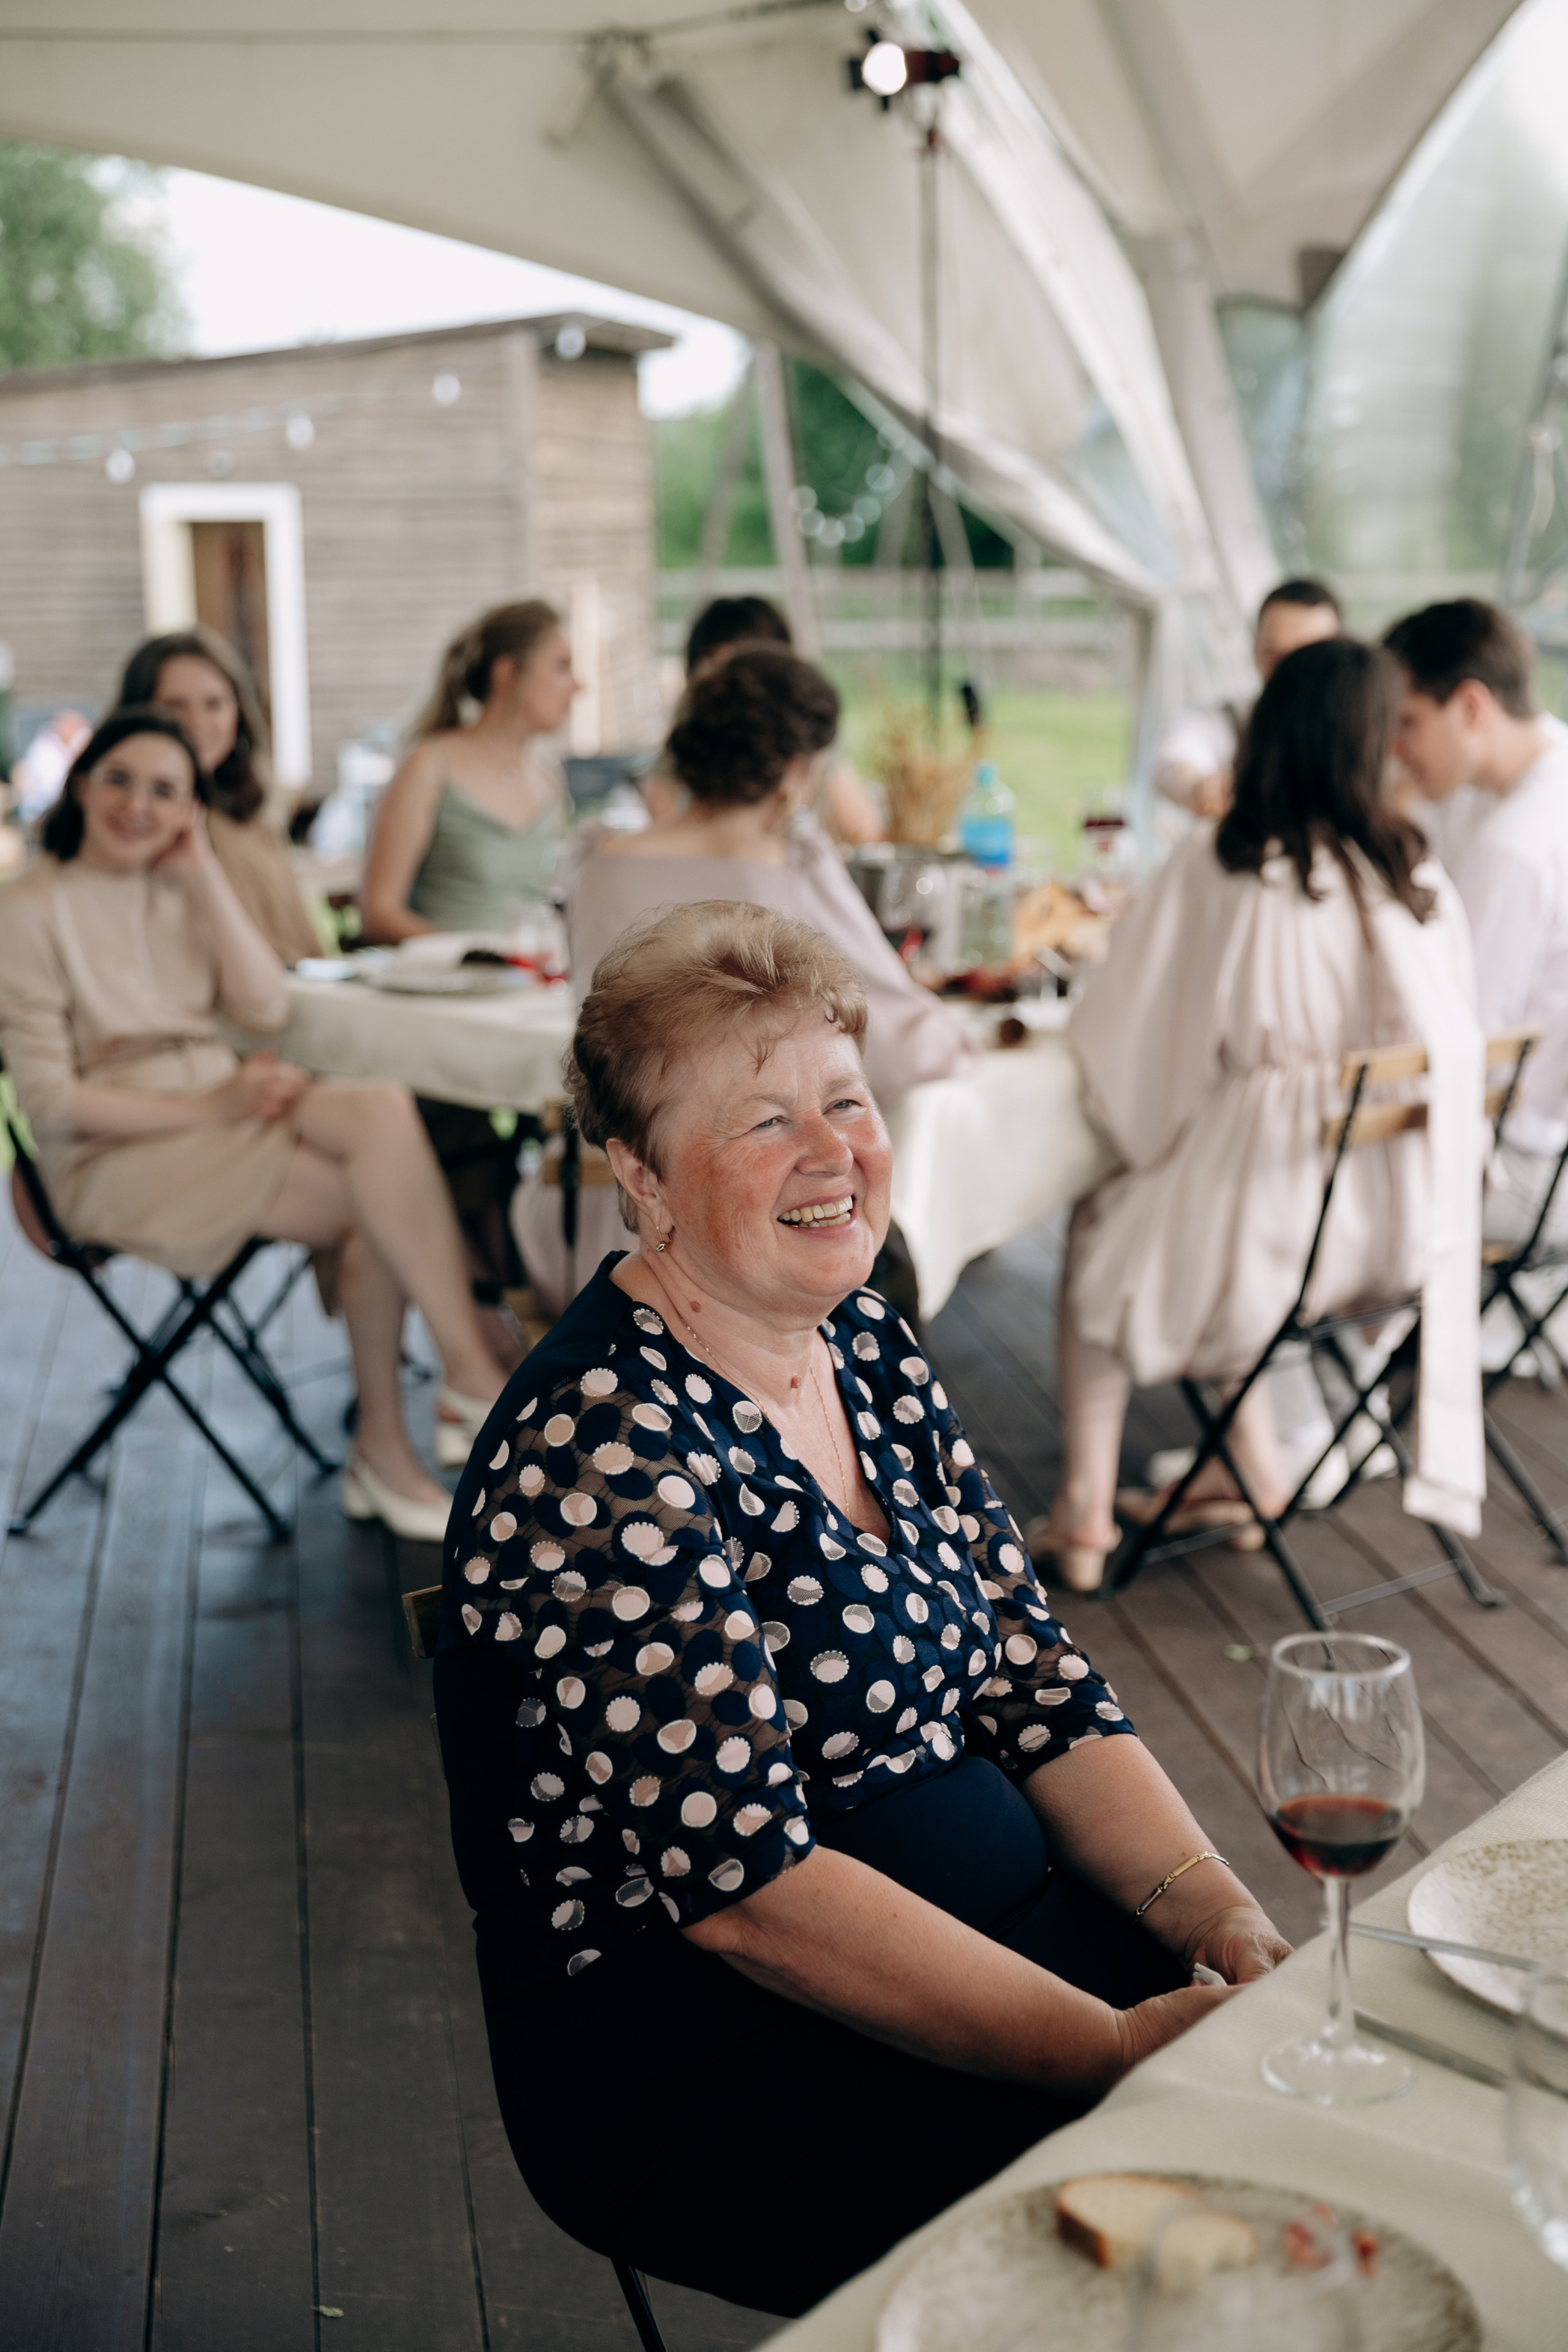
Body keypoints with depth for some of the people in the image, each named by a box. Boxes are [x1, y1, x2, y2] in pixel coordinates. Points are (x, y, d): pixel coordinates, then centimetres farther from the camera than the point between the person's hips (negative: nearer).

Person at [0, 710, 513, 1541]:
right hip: (113, 1158, -6)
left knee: (383, 1111, -26)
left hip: (216, 1106, 6)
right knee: (378, 1199, -26)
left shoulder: (179, 890, 14)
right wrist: (207, 1111, -18)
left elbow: (266, 1009, 1)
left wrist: (204, 877, -3)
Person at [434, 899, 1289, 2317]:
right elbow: (744, 1882, -23)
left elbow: (1040, 1690, 7)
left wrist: (1226, 1918, -8)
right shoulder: (598, 1456, -19)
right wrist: (1109, 2046, -25)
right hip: (702, 2059, -7)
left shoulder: (869, 1352, 6)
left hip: (1000, 1924, 8)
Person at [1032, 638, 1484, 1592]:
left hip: (1271, 1215, -4)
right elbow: (1454, 1046, 6)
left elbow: (1118, 1028, -4)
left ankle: (1086, 1513, 21)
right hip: (1395, 1218, 4)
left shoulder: (1213, 865, -10)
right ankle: (1253, 1472, 31)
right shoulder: (1421, 880, -2)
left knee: (1104, 1243, 25)